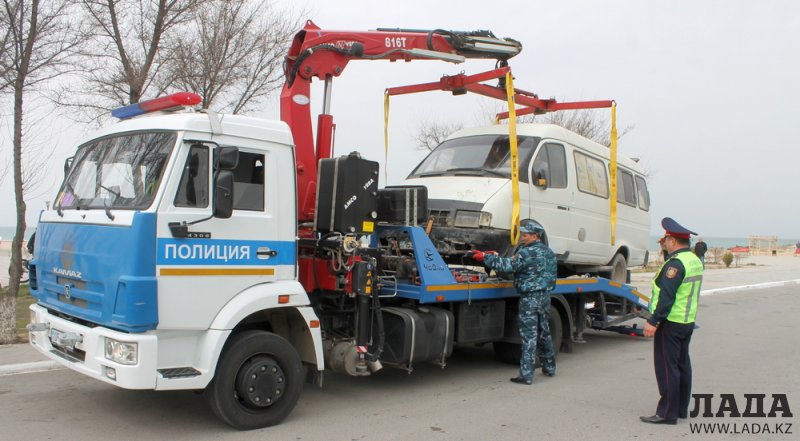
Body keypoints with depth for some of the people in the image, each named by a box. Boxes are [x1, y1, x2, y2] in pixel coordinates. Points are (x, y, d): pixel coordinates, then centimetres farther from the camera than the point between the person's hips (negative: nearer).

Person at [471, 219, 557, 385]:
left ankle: (526, 375, -4)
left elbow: (508, 265, -19)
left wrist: (485, 257, -12)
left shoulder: (527, 252, -16)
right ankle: (549, 367, 31)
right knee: (544, 332, 19)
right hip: (545, 295, 8)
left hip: (530, 297, -8)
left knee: (529, 335, -6)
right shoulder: (548, 252, 13)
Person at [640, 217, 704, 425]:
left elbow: (667, 296, -24)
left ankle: (667, 413, -1)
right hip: (688, 322, 10)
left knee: (666, 367, -4)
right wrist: (667, 252, 17)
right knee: (682, 364, 15)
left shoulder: (676, 263, -19)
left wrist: (653, 321, -22)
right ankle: (681, 408, 25)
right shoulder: (695, 260, 11)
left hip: (670, 323, -10)